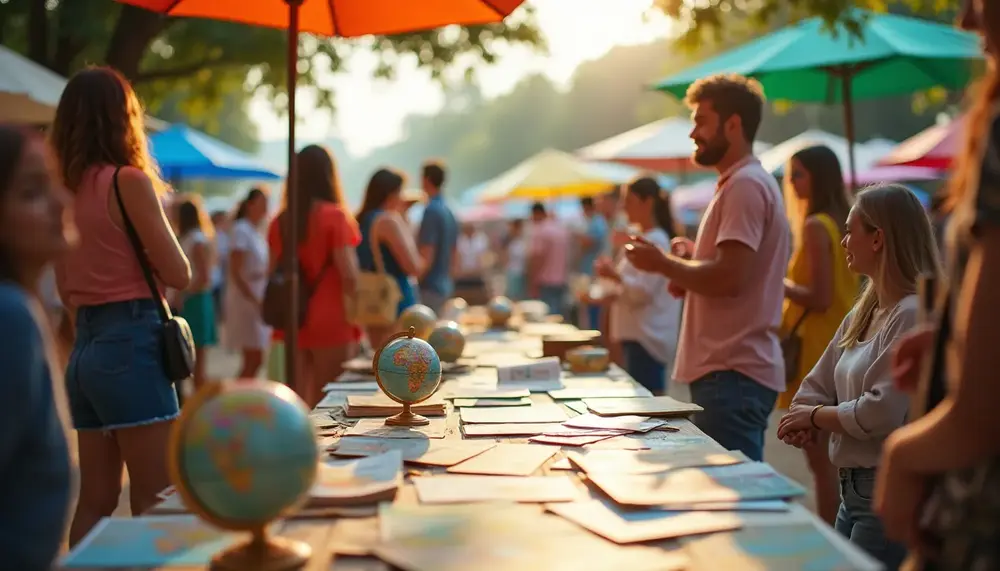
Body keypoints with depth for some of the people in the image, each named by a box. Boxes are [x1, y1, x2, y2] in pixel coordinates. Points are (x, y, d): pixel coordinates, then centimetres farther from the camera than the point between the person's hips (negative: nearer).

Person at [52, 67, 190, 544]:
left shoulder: (67, 192, 11)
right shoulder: (128, 180, -9)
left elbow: (65, 288, 18)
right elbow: (179, 274, -8)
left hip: (86, 350, 8)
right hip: (131, 344, -7)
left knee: (95, 500, 13)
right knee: (156, 503, -3)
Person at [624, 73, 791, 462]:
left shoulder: (745, 185, -12)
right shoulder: (741, 183, 20)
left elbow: (729, 278, -22)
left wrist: (662, 263, -8)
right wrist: (688, 261, 9)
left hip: (731, 375, -11)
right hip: (731, 370, 11)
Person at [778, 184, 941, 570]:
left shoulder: (915, 315, -18)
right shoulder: (862, 314, 11)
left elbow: (883, 414, -24)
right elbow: (818, 386, 11)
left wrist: (815, 415, -8)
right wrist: (804, 424, -10)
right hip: (853, 490, 9)